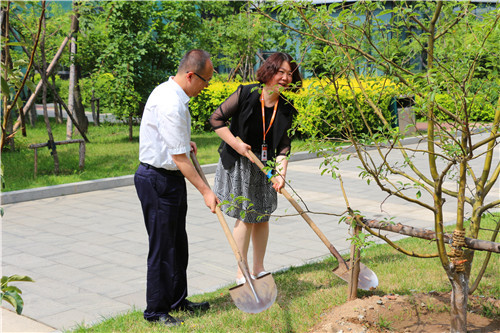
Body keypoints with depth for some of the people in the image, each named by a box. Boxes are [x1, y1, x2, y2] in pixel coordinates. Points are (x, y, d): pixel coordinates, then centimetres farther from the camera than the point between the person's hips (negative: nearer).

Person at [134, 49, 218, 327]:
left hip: (169, 178, 10)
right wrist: (206, 191, -20)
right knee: (162, 246, -1)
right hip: (158, 180, -10)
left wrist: (184, 141, 20)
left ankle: (177, 300, 30)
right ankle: (156, 310, 11)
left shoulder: (169, 91, 8)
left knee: (177, 243, 18)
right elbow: (179, 159, -24)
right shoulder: (171, 105, -25)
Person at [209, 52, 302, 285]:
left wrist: (281, 172, -19)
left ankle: (259, 268, 26)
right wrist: (236, 144, -18)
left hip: (264, 165, 5)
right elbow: (216, 119, -12)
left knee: (262, 216, 11)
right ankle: (241, 272, 10)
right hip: (238, 163, -5)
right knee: (245, 216, -3)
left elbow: (283, 145, -5)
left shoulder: (285, 109, -3)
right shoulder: (246, 95, -16)